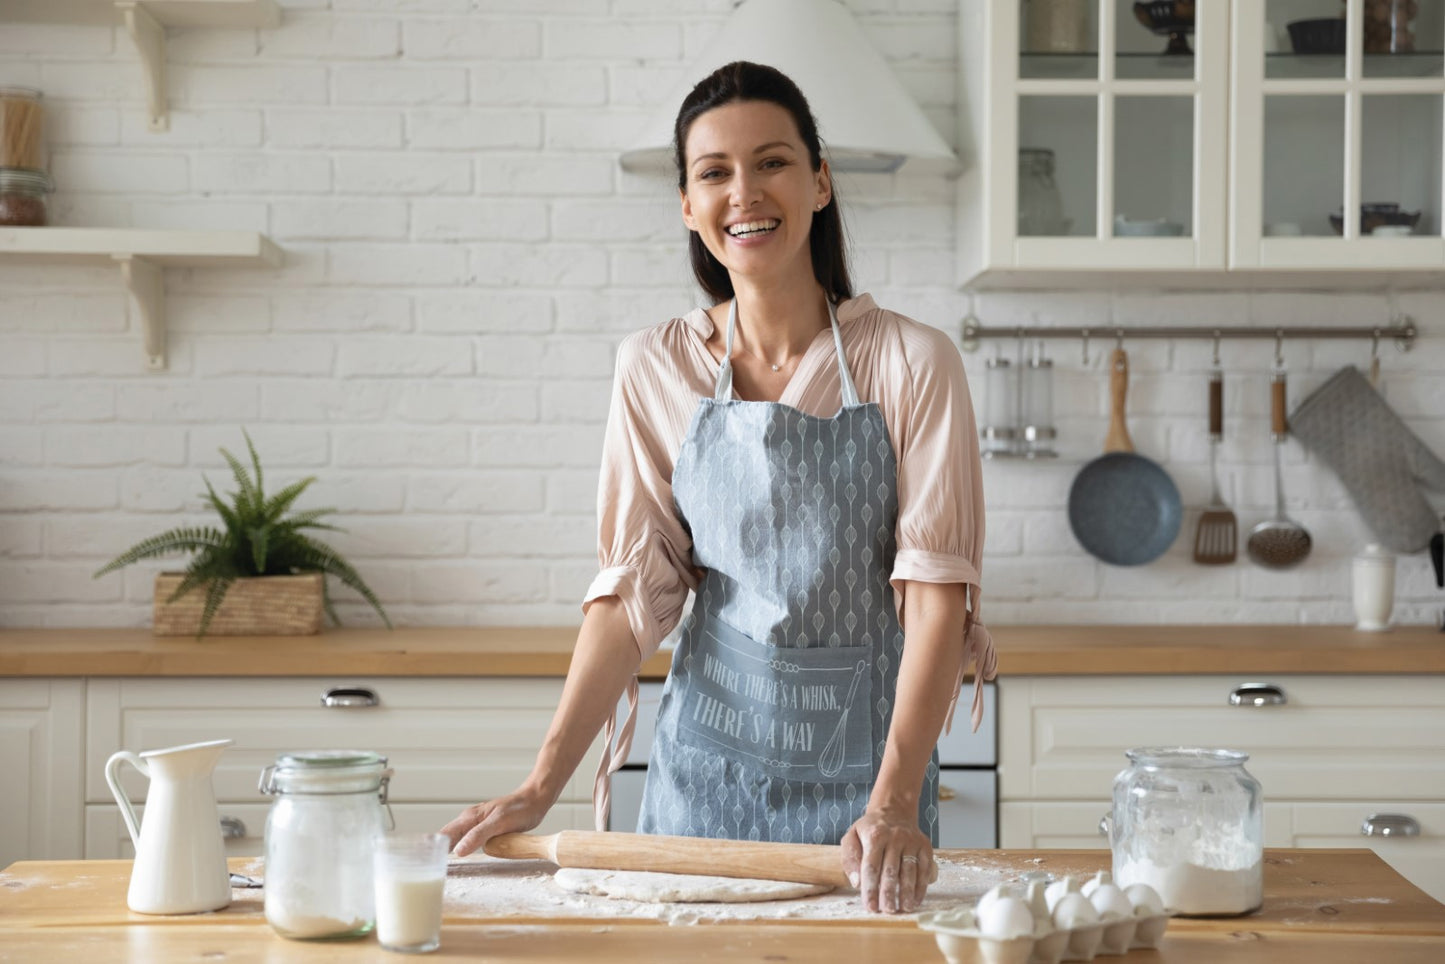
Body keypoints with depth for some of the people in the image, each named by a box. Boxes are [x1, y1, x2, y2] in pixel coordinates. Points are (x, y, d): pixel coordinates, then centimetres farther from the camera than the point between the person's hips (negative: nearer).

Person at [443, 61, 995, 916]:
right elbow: (633, 590, -2)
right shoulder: (655, 370, -1)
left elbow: (937, 587, -13)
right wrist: (544, 784, -11)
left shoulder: (912, 362, -8)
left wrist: (896, 802, -24)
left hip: (865, 758, -2)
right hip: (709, 757, 2)